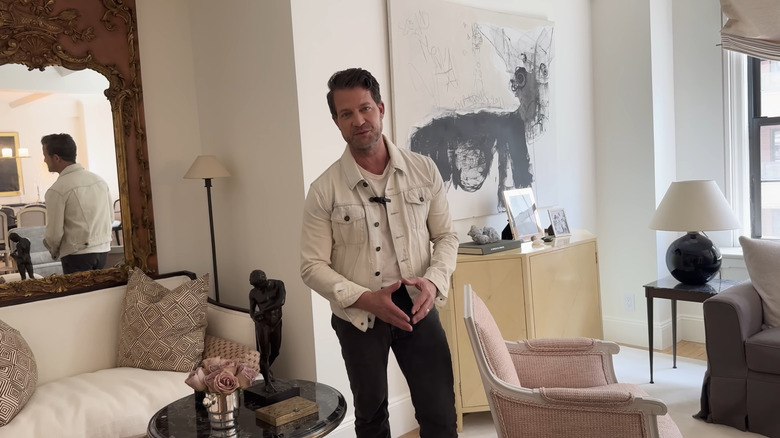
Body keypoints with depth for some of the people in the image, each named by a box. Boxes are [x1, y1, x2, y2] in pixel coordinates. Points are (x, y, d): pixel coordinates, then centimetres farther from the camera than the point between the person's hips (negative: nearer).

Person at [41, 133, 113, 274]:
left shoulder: (56, 190, -13)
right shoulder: (99, 180, 5)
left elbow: (54, 234, -10)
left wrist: (54, 252, 9)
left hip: (77, 255, -6)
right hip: (103, 250, 6)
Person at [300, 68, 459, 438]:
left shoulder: (423, 170, -4)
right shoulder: (324, 190, -10)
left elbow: (446, 236, 3)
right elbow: (313, 266, -8)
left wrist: (434, 281, -15)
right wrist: (366, 299, -20)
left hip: (417, 307, 1)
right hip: (357, 315, 0)